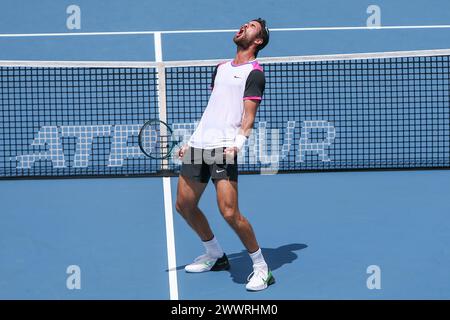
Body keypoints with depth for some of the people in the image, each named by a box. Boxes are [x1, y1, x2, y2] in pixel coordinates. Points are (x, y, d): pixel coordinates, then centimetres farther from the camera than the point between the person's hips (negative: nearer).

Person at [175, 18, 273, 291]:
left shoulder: (254, 73, -1)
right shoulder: (221, 68, 22)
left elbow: (249, 115, -10)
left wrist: (238, 143, -26)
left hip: (223, 148, -8)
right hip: (198, 145, 8)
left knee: (229, 212, -17)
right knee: (184, 205, 13)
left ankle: (262, 268, 1)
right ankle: (215, 255, 32)